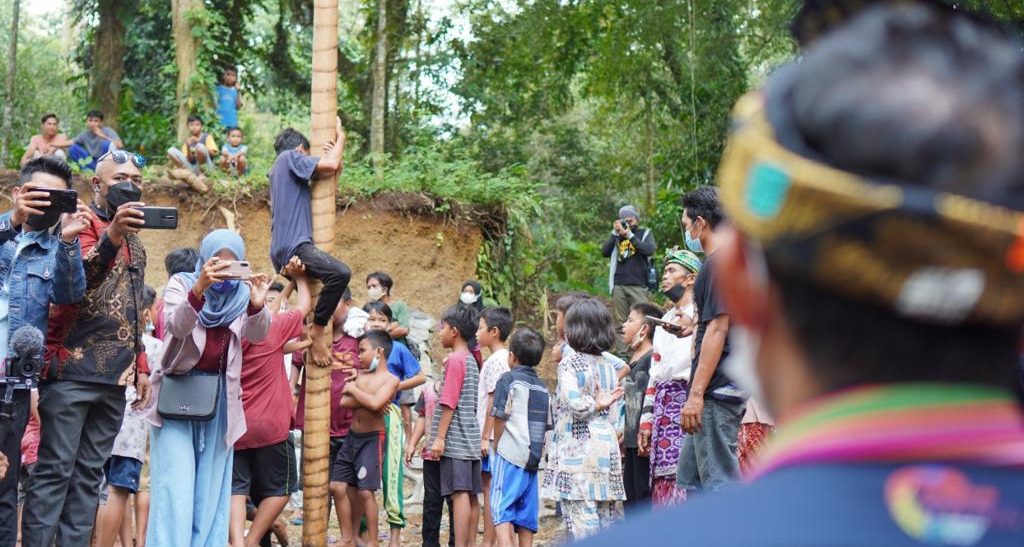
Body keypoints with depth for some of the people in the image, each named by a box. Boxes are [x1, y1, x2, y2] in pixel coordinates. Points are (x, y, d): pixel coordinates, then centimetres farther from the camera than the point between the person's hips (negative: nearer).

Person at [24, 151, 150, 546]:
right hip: (72, 369, -7)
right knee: (55, 469, -9)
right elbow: (78, 278, -23)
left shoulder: (135, 241, 21)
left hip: (114, 377, 7)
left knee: (89, 475, 4)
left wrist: (141, 365, 17)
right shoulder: (82, 223, -3)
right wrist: (112, 236, -39)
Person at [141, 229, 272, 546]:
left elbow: (258, 334, -14)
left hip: (219, 398, 3)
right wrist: (199, 289, -40)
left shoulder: (242, 294, 4)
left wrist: (257, 305, -36)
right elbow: (176, 326, -22)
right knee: (175, 486, -10)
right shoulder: (182, 284, -2)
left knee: (210, 487, 3)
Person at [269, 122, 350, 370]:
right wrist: (340, 137, 4)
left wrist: (336, 151, 14)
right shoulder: (291, 157, 1)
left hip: (282, 251, 11)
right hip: (294, 245, -11)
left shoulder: (278, 170, 28)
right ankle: (317, 330, -23)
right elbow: (330, 165, -13)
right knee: (340, 273, -30)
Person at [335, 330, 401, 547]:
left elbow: (375, 403, -25)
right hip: (352, 437, 7)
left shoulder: (390, 380, -8)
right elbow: (344, 402, -2)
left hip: (372, 439, -7)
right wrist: (366, 399, -15)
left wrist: (354, 390, -11)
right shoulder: (361, 376, 10)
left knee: (365, 491, -9)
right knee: (340, 487, 5)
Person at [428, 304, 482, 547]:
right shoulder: (471, 360, 16)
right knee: (471, 495, 8)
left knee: (460, 493, -12)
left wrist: (440, 437, -15)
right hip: (471, 440, 9)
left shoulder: (455, 359, -10)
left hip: (456, 441, -9)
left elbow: (449, 403, -15)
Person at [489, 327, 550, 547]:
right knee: (526, 513, 10)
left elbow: (500, 418, -7)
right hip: (533, 459, 6)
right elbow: (547, 425, 16)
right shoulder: (542, 387, 15)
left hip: (511, 455, -6)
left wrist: (496, 447, 5)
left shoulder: (509, 379, -4)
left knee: (501, 510, -11)